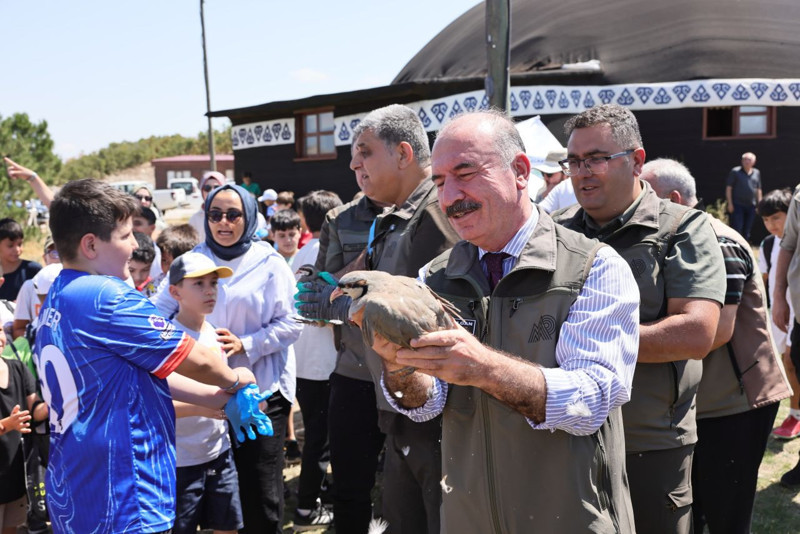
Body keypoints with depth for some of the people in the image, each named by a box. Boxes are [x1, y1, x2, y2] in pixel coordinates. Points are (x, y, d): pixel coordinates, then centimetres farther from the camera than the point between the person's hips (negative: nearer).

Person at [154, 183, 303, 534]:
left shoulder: (269, 263, -3)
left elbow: (290, 323, -7)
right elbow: (161, 310, 0)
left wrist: (246, 345, -18)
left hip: (262, 389, -3)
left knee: (261, 488, 4)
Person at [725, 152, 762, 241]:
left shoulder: (757, 173, 12)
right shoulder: (735, 171, -2)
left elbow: (758, 190, 17)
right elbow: (728, 188, -3)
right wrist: (730, 203, -9)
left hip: (751, 206, 5)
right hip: (737, 205, -4)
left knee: (747, 232, 8)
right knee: (737, 229, -9)